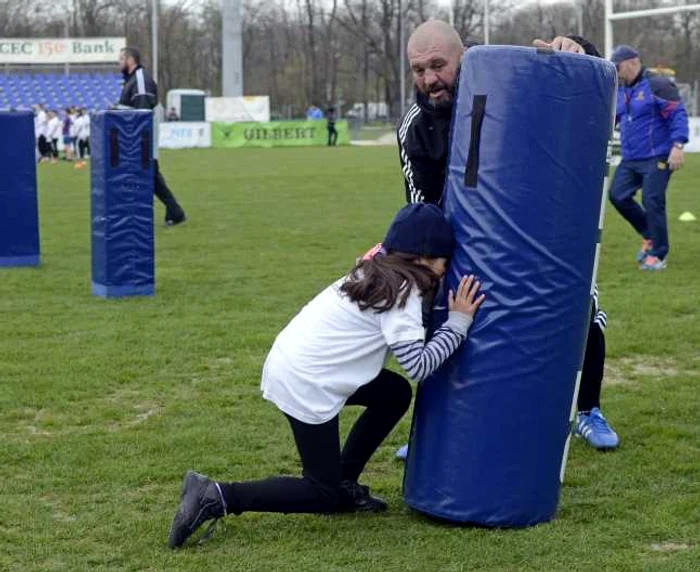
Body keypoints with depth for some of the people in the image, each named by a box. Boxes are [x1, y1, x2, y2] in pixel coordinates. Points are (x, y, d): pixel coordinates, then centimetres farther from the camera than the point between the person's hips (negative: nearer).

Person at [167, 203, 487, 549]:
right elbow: (419, 365, -18)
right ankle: (216, 498, -8)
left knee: (395, 393, 20)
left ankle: (342, 484, 23)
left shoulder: (375, 272, 13)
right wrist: (458, 323, -10)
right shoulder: (402, 290, -13)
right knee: (324, 496, 3)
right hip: (305, 384, -9)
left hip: (291, 364, 9)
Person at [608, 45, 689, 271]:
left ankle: (658, 255, 2)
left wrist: (677, 145, -23)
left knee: (652, 202, -9)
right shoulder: (620, 91, 13)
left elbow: (678, 115, -14)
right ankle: (650, 235, 21)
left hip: (657, 158, -8)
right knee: (618, 195, 1)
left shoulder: (657, 85, -11)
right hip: (630, 159, 8)